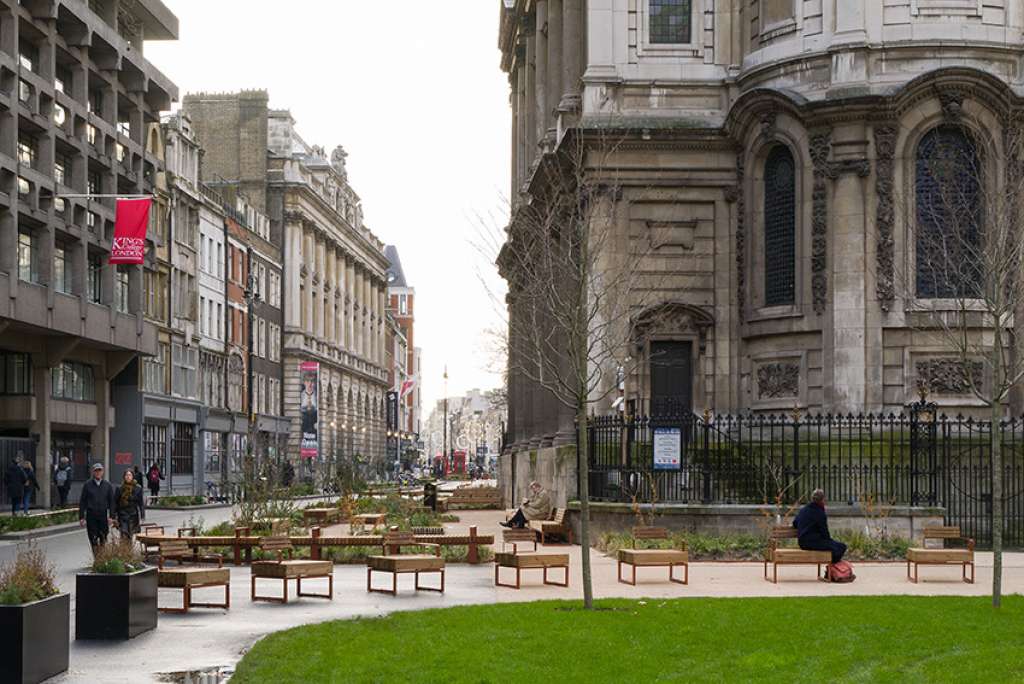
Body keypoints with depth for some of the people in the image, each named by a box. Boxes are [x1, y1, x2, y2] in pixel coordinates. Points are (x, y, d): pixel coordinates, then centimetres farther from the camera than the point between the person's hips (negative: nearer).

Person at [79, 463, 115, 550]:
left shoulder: (107, 485, 7)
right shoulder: (87, 485, 3)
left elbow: (112, 501, 8)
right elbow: (82, 502, 4)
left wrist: (111, 516, -1)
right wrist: (81, 517, -1)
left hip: (103, 515, 1)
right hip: (91, 516, -1)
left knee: (103, 539, 1)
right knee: (93, 539, -2)